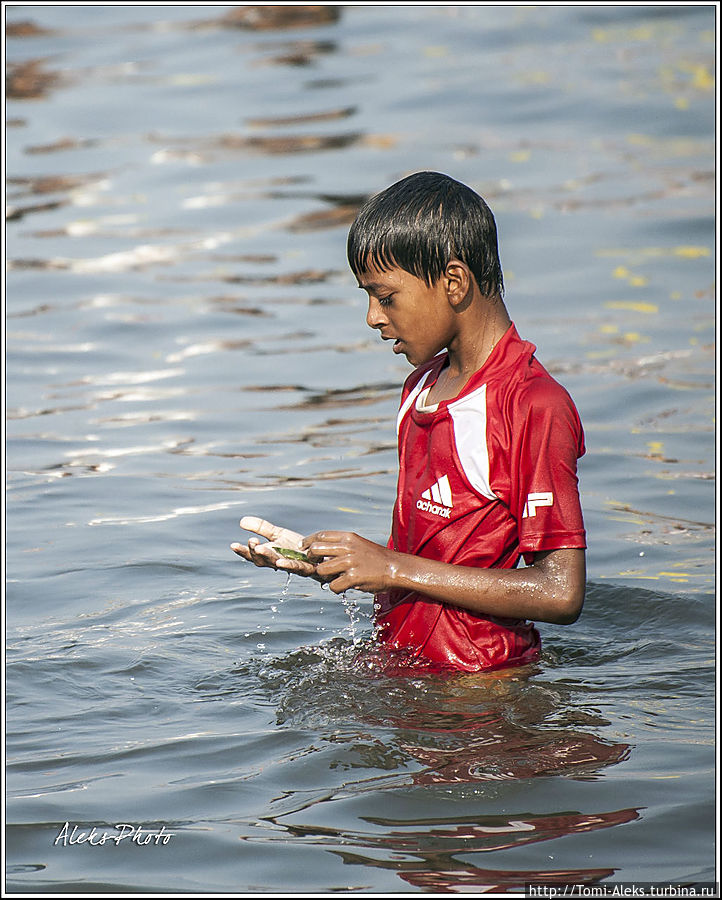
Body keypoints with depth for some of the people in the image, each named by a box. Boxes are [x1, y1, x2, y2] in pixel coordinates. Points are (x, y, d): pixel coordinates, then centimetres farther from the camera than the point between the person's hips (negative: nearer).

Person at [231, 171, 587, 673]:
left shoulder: (534, 406, -14)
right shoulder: (421, 388, 14)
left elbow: (561, 594, -20)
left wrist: (396, 568, -16)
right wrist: (324, 560, 4)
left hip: (475, 688, -7)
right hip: (402, 663, 7)